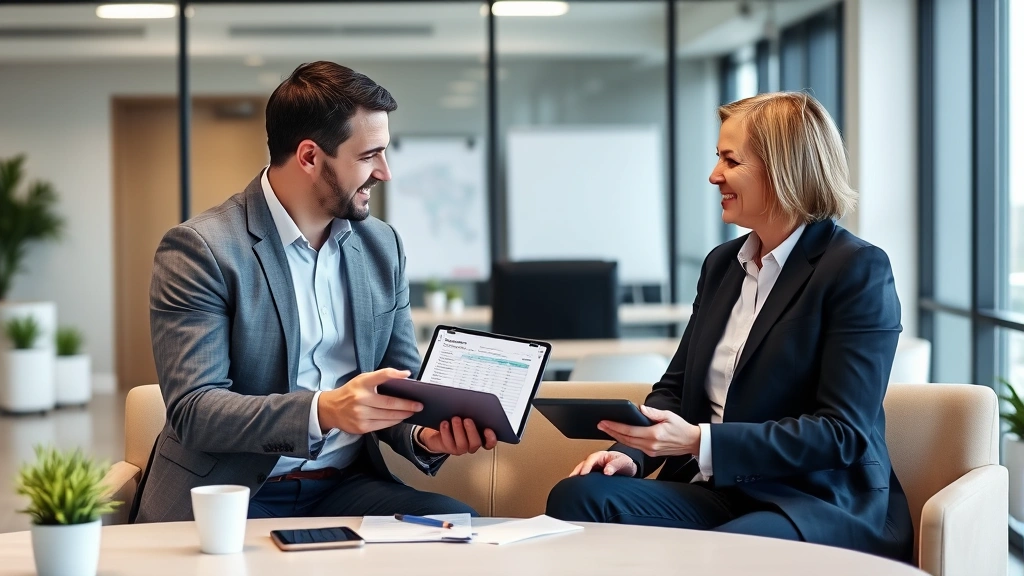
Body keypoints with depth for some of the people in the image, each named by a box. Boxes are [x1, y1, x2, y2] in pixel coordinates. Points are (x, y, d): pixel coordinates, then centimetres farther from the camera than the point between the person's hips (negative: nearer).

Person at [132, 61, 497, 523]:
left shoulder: (383, 247, 11)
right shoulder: (199, 248, -8)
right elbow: (193, 411, -16)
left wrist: (425, 435, -10)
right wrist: (324, 411, -31)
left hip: (347, 488, 5)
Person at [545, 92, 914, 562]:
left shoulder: (859, 270, -7)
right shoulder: (722, 264, 16)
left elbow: (843, 433, -14)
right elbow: (676, 386, 19)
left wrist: (700, 442, -22)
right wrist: (631, 453, -4)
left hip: (825, 509, -6)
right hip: (718, 493, 6)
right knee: (577, 497, -21)